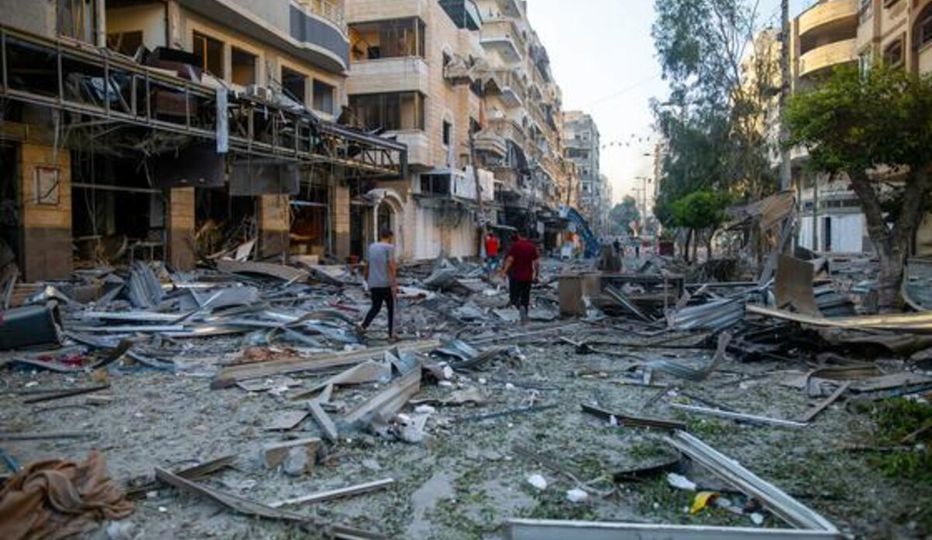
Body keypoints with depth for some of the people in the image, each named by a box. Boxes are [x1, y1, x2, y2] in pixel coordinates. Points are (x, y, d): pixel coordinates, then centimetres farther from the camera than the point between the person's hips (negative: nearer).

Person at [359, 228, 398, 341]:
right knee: (391, 308, 7)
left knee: (376, 307, 18)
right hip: (386, 284, -5)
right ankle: (391, 335, 7)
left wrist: (368, 281, 24)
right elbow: (391, 266, -16)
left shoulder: (371, 247, 10)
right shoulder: (389, 247, -8)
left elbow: (367, 266, 14)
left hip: (373, 284, 5)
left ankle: (363, 326, 1)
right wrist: (394, 285, -16)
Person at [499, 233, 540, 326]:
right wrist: (537, 274, 9)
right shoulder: (532, 246, 3)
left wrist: (504, 271, -16)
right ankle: (524, 319, 14)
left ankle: (520, 307, -22)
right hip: (527, 277, 4)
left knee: (514, 297, 7)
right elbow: (537, 262, 1)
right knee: (525, 299, 13)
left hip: (516, 276, -4)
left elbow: (510, 259, -17)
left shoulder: (515, 246, -8)